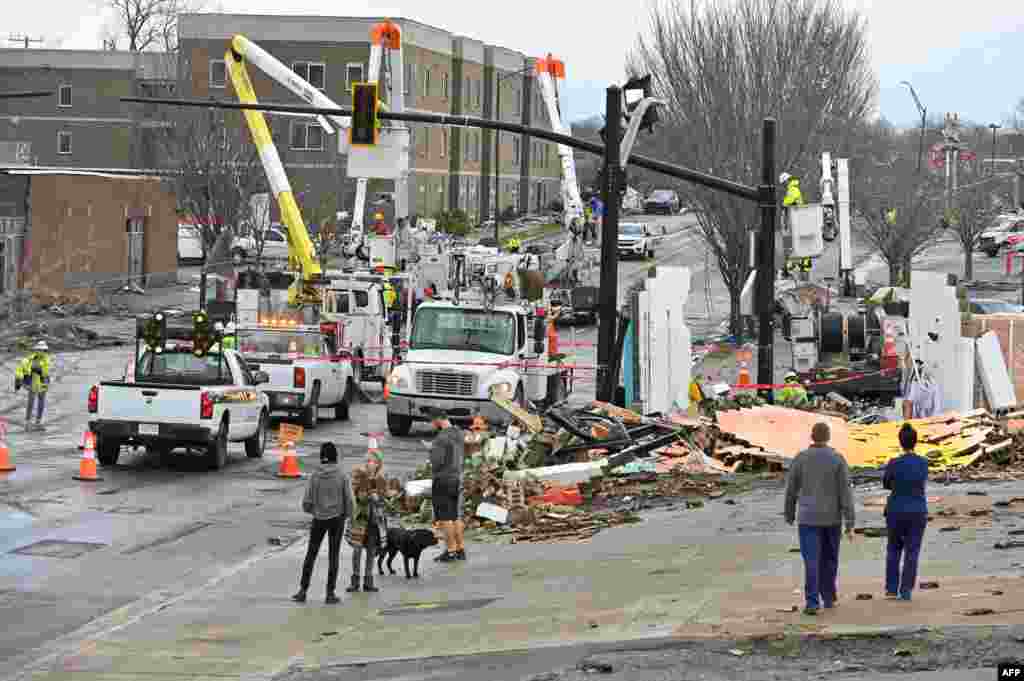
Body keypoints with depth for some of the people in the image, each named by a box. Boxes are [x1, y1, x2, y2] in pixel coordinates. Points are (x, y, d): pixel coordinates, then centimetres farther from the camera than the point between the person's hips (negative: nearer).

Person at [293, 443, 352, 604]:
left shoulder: (315, 477, -6)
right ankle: (330, 593, 6)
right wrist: (345, 515, 13)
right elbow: (349, 502, -7)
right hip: (337, 518, 0)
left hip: (319, 518, 0)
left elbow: (306, 503, -4)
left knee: (311, 554, 10)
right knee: (333, 556, 7)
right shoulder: (342, 477, -8)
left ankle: (303, 591, 6)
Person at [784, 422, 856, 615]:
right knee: (829, 558, 20)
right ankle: (828, 597, 32)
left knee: (811, 561, -4)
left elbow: (791, 489, 2)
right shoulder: (838, 459, -8)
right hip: (832, 516, 1)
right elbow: (845, 492, -11)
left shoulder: (800, 458, -5)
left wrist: (789, 514, 20)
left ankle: (812, 603, -16)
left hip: (809, 517, -1)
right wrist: (850, 524, -8)